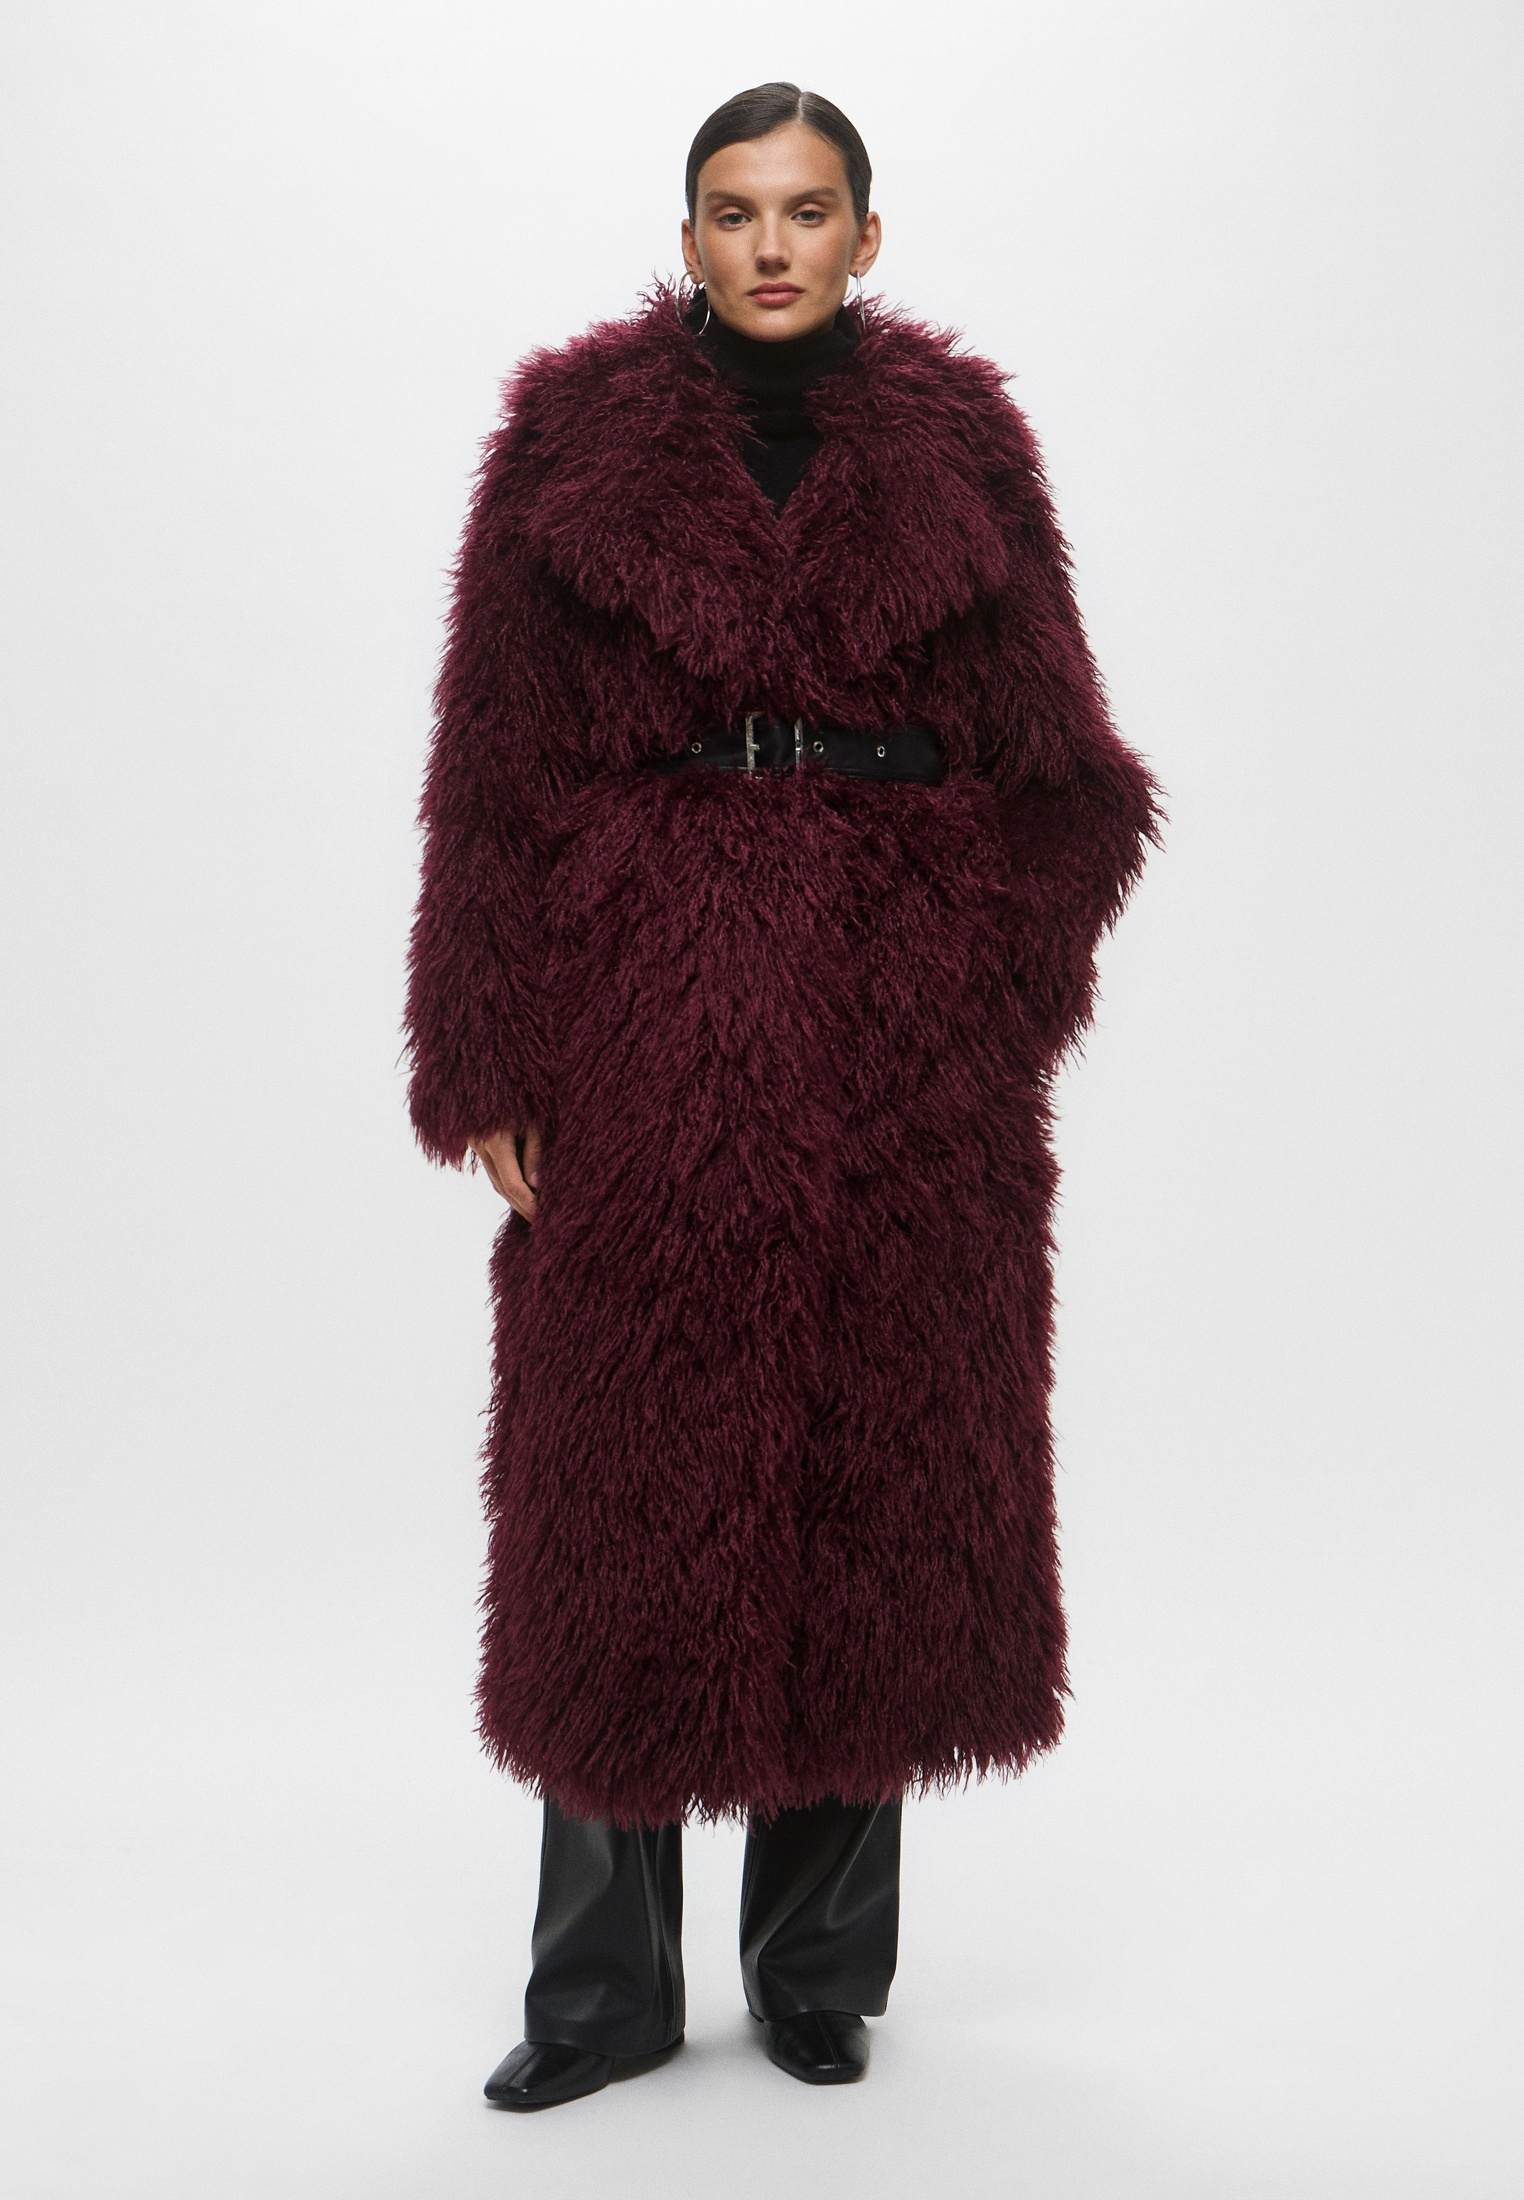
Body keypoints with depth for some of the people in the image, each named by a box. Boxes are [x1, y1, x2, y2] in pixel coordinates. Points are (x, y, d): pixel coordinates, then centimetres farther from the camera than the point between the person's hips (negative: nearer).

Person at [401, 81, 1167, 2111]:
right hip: (644, 1009, -1)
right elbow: (496, 770, 0)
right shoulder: (576, 435, 4)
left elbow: (1048, 760, 7)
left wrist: (995, 993, -6)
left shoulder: (956, 439, 7)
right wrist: (490, 1064, -7)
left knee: (880, 1460, 6)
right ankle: (604, 1982, 17)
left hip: (900, 1028, 1)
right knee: (634, 1467, 2)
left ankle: (824, 1967, 22)